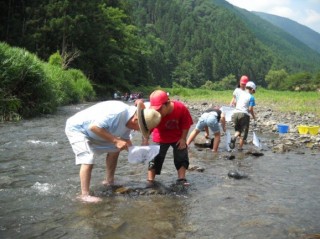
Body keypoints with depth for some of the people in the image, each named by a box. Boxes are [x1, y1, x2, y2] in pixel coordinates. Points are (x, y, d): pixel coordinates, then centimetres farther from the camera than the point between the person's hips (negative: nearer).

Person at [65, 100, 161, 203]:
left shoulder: (129, 120, -6)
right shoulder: (117, 112, -36)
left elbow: (125, 139, 4)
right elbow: (94, 127, -37)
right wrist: (116, 141, -34)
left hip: (91, 133, 9)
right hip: (76, 128, -9)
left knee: (114, 150, 11)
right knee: (88, 159, -20)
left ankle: (109, 181, 24)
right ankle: (85, 194, -11)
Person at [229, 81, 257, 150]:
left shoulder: (241, 94, 13)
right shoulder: (251, 97, -2)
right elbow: (250, 109, -6)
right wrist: (254, 116, 10)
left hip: (235, 113, 5)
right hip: (244, 114, -5)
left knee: (238, 129, 22)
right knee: (243, 132, 8)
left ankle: (234, 137, -9)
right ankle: (240, 148, 9)